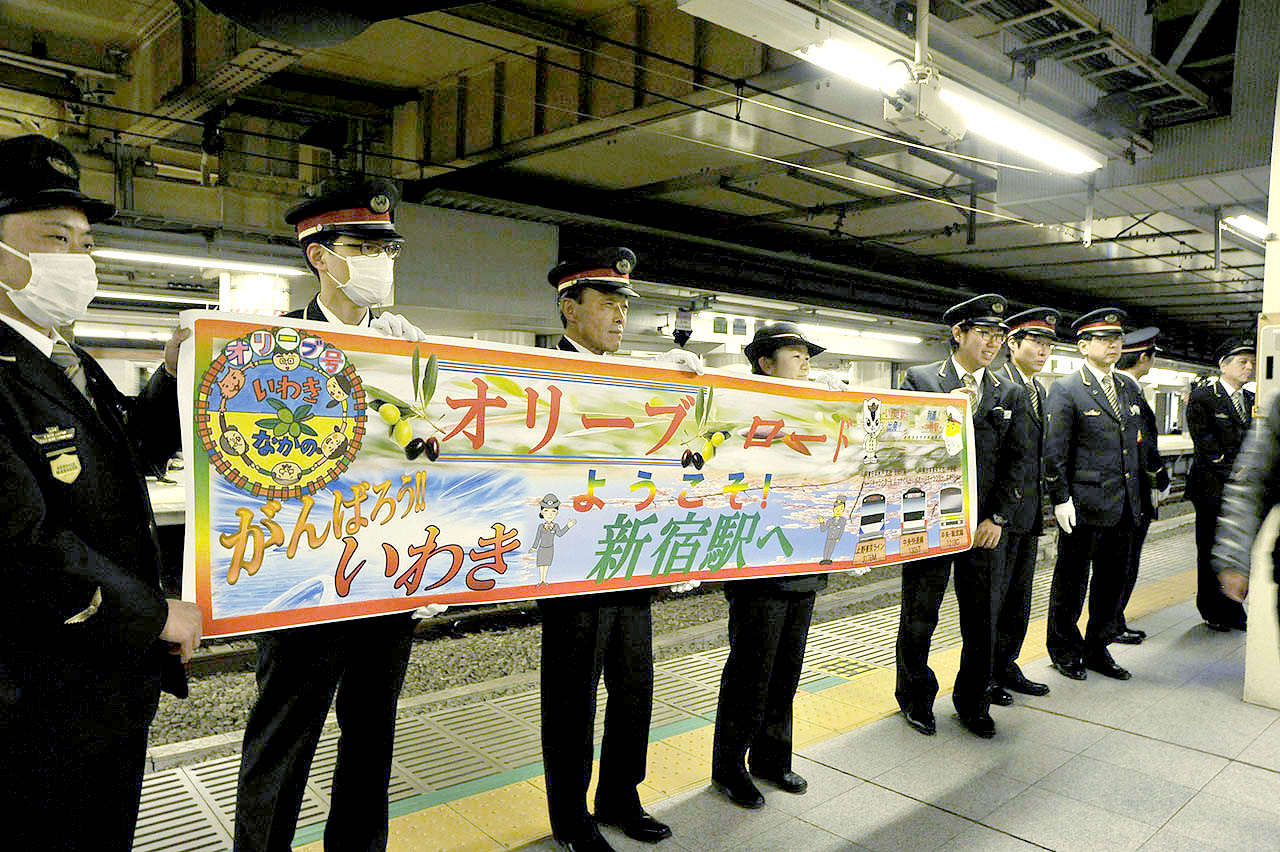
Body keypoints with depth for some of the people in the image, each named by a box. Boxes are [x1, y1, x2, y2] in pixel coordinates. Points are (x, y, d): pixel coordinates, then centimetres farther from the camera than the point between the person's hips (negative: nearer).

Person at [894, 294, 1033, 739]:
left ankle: (972, 703, 30)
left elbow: (1018, 460, 6)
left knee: (982, 621, 11)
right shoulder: (919, 380, 0)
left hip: (985, 527, 3)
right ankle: (915, 698, 29)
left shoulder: (1011, 394, 9)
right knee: (918, 619, 9)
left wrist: (998, 518, -3)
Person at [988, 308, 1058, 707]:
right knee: (993, 595, 1)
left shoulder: (1040, 390, 16)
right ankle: (982, 676, 13)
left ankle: (1006, 667, 28)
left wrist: (1042, 501, 17)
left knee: (1019, 594, 15)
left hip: (1029, 511, 9)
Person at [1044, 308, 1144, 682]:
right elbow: (1054, 451, -11)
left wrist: (1136, 494, 15)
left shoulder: (1128, 387, 13)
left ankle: (1098, 649, 28)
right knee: (1071, 580, 6)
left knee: (1113, 580, 14)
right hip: (1083, 506, -6)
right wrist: (1060, 499, -14)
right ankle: (1064, 650, 21)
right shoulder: (1065, 389, -8)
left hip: (1123, 507, 7)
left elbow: (1136, 444, 18)